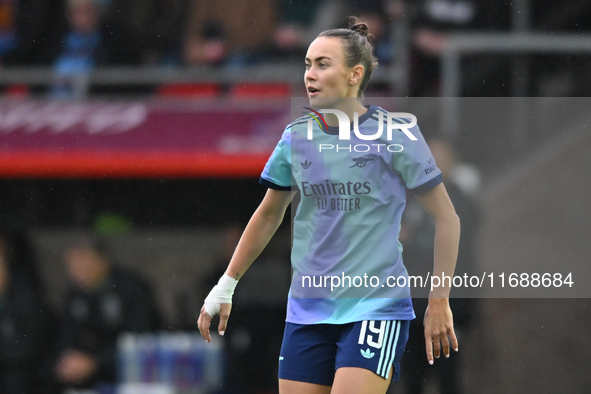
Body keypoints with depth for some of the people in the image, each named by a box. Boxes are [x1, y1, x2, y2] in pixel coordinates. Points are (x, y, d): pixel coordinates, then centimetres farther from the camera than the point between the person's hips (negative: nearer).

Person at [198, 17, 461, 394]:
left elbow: (447, 217, -1)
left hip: (377, 306, -4)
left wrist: (439, 302, -3)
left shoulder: (395, 133, -7)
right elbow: (268, 215, 21)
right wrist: (226, 286, 21)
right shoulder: (296, 137, 5)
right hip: (307, 310, 5)